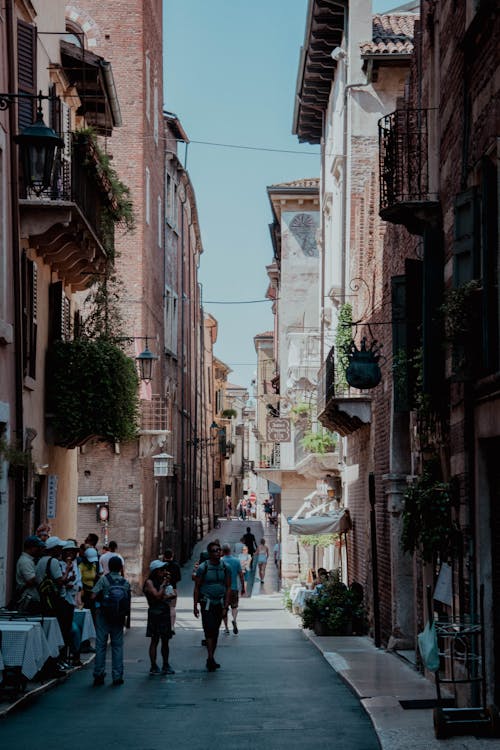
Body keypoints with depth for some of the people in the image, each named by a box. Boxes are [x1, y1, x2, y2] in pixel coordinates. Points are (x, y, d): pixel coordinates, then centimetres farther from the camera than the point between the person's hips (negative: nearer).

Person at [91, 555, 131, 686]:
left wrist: (100, 599, 4)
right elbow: (128, 603, 2)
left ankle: (98, 675, 3)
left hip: (103, 615, -2)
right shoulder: (126, 583, 1)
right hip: (119, 618, 2)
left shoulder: (104, 579, -8)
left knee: (100, 645, 4)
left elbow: (93, 596, -15)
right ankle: (117, 676, 6)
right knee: (117, 646, 8)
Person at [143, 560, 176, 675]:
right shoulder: (149, 582, -6)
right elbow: (157, 596, -17)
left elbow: (173, 595, 6)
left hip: (165, 613, 7)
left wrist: (164, 597, -12)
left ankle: (166, 665, 17)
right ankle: (154, 667, -2)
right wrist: (164, 584, -11)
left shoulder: (163, 580, 14)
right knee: (155, 640, -5)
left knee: (165, 640, 10)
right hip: (155, 613, -7)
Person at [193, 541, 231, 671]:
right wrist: (195, 606, -6)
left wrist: (226, 603, -5)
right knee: (209, 630, -15)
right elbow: (197, 587, -2)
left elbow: (228, 587, 6)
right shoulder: (203, 568, -6)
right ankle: (210, 659, -19)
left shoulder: (225, 568, 4)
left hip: (219, 603, 4)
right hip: (206, 603, -4)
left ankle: (211, 659, 19)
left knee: (215, 631, 10)